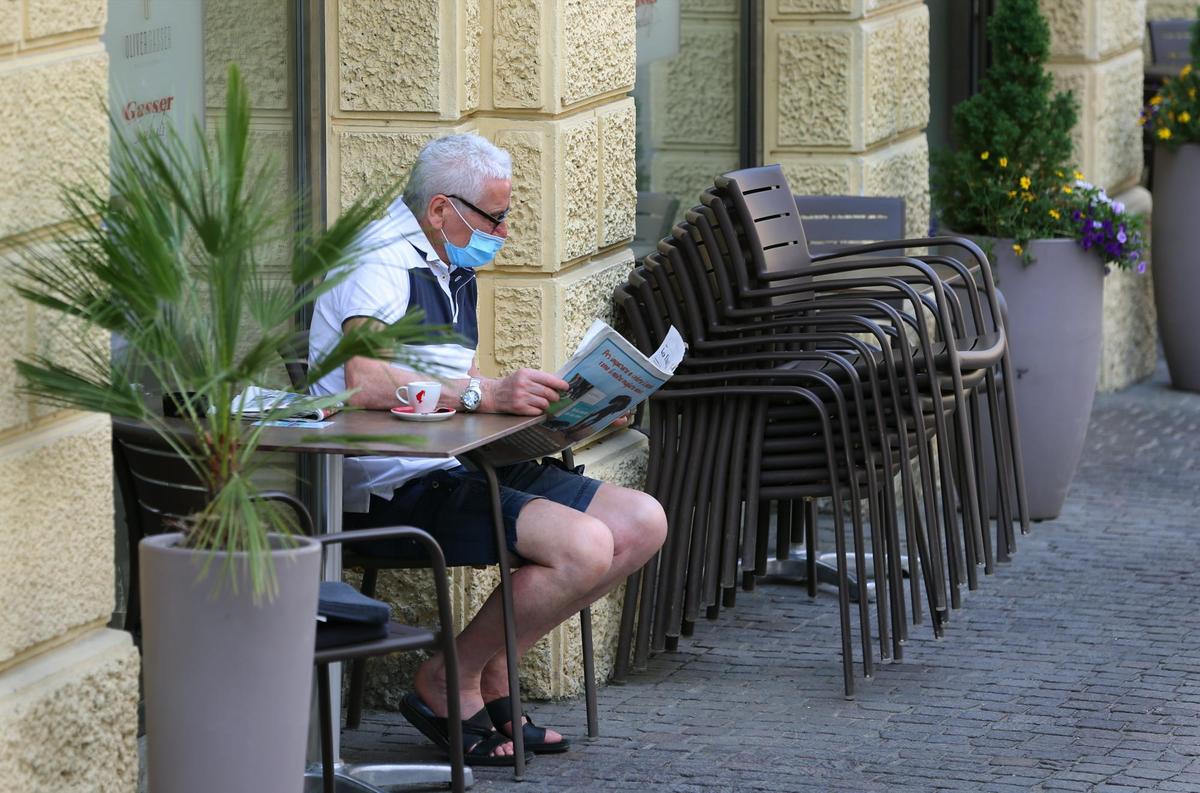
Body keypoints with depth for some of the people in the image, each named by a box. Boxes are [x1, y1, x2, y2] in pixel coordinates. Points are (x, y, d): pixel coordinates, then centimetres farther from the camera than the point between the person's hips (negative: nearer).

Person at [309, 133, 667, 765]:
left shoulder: (454, 273, 21)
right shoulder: (383, 265, -12)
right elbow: (365, 380, -29)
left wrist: (562, 405, 4)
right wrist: (486, 394, -33)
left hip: (466, 470, 10)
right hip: (400, 489, -10)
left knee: (642, 524, -1)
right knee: (583, 547, -27)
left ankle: (489, 675, 2)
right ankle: (445, 687, -8)